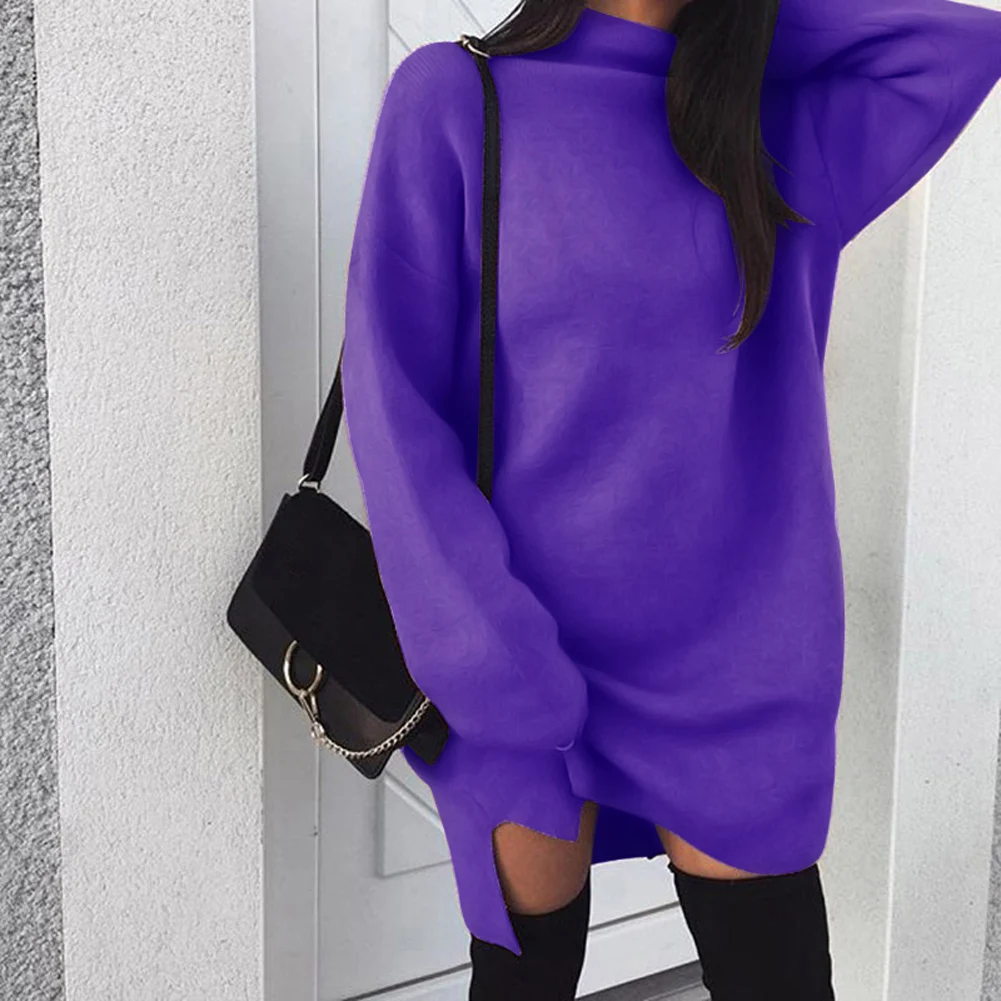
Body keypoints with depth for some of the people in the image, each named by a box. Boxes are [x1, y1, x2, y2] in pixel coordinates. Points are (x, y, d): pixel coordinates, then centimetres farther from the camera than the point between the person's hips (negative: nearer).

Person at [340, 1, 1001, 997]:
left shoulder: (778, 132, 9)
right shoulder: (454, 98, -2)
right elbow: (395, 401, -8)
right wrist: (499, 676, -15)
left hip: (731, 662, 3)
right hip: (525, 645, -2)